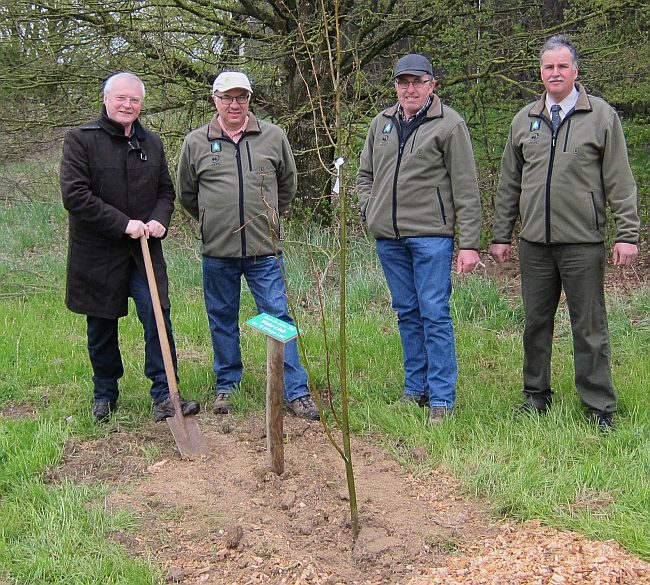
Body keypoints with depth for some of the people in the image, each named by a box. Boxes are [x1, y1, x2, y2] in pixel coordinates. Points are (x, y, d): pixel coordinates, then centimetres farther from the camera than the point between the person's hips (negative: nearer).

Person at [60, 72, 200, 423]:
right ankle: (105, 395, 28)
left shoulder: (151, 143, 9)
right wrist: (123, 224, -20)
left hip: (144, 249, 3)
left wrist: (160, 220, -6)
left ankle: (164, 396, -1)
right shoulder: (80, 140, -7)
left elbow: (165, 190, 16)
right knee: (101, 328, 10)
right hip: (97, 252, -3)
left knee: (157, 316, -8)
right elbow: (74, 195, -16)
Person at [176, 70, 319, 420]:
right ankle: (226, 386, 27)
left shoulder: (273, 137, 3)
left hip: (265, 251, -1)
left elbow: (288, 184, 17)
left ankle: (296, 393, 5)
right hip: (217, 252, 1)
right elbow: (186, 193, 15)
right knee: (222, 321, 11)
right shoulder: (196, 143, 1)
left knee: (279, 318, -1)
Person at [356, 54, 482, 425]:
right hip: (389, 238, 6)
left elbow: (466, 189, -7)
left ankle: (442, 398, 2)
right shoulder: (382, 123, 13)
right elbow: (365, 174, 24)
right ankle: (416, 390, 22)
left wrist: (469, 243, -11)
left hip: (432, 235, -6)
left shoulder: (449, 124, -4)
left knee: (435, 314, -5)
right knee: (407, 313, 12)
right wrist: (371, 210, 7)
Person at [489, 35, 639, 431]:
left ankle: (600, 406, 11)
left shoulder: (602, 116, 2)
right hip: (534, 243, 3)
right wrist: (502, 235, 12)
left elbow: (621, 182, 0)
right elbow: (509, 185, 15)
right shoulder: (525, 120, 12)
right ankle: (537, 395, 24)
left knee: (589, 327, 2)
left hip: (583, 242, -3)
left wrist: (628, 234, -7)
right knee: (536, 322, 10)